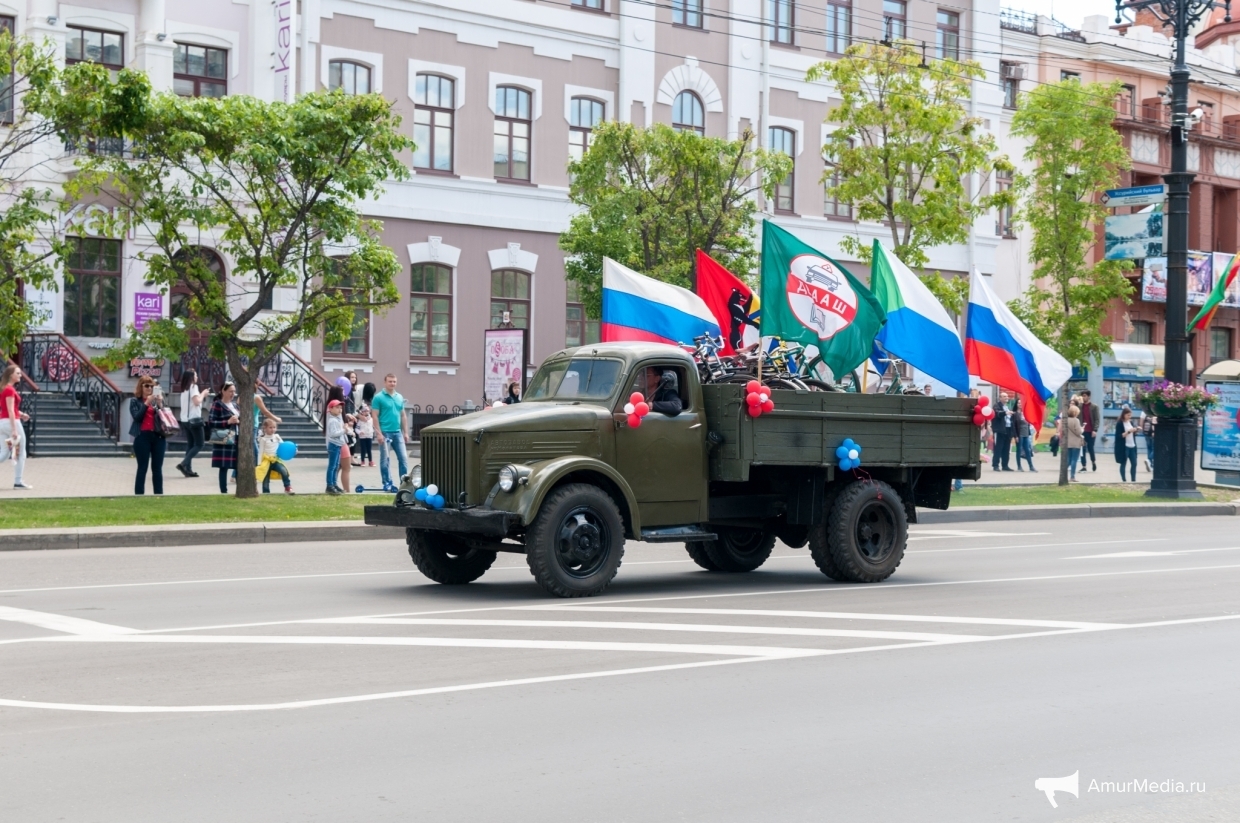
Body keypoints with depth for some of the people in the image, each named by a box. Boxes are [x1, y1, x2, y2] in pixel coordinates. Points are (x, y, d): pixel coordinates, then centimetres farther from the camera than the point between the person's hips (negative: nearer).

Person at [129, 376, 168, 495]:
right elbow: (137, 417, -10)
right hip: (143, 437, -3)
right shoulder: (135, 401, 3)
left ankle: (159, 495, 9)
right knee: (142, 468, -1)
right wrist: (147, 403, -15)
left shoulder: (158, 399, 12)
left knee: (157, 469, 6)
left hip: (158, 437, 3)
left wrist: (160, 404, -7)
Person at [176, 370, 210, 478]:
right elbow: (197, 401, -19)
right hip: (194, 419, -8)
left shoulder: (184, 389, 15)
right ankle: (183, 464, -14)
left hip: (185, 420, 8)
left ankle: (188, 469, 3)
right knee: (200, 444, -2)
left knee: (190, 444, 10)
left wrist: (202, 395, 15)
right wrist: (203, 394, -3)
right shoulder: (193, 386, -9)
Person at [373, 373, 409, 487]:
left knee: (403, 458, 3)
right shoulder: (379, 397, -5)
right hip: (385, 433, -5)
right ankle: (387, 483, 8)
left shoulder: (400, 398, 12)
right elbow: (375, 416, -8)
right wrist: (378, 433, -14)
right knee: (385, 460, 1)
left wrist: (405, 432, 12)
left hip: (397, 432, 5)